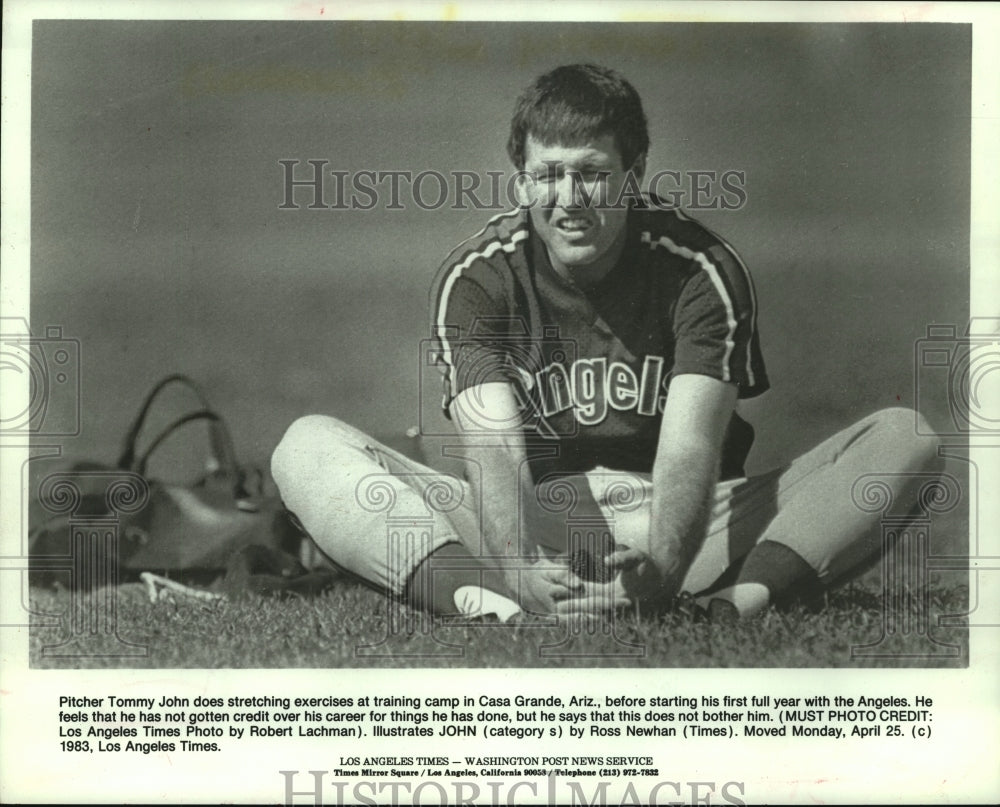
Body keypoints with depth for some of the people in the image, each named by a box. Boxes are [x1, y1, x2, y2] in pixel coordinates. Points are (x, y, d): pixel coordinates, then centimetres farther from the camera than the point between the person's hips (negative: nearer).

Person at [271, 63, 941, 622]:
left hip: (670, 530, 0)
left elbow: (690, 448, -21)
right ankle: (489, 609, -43)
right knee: (307, 447, -18)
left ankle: (741, 603, -43)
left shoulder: (702, 270, -7)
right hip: (529, 531, 0)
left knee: (903, 437, -19)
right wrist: (515, 572, -40)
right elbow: (495, 450, -19)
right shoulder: (477, 278, -5)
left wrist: (660, 569, -43)